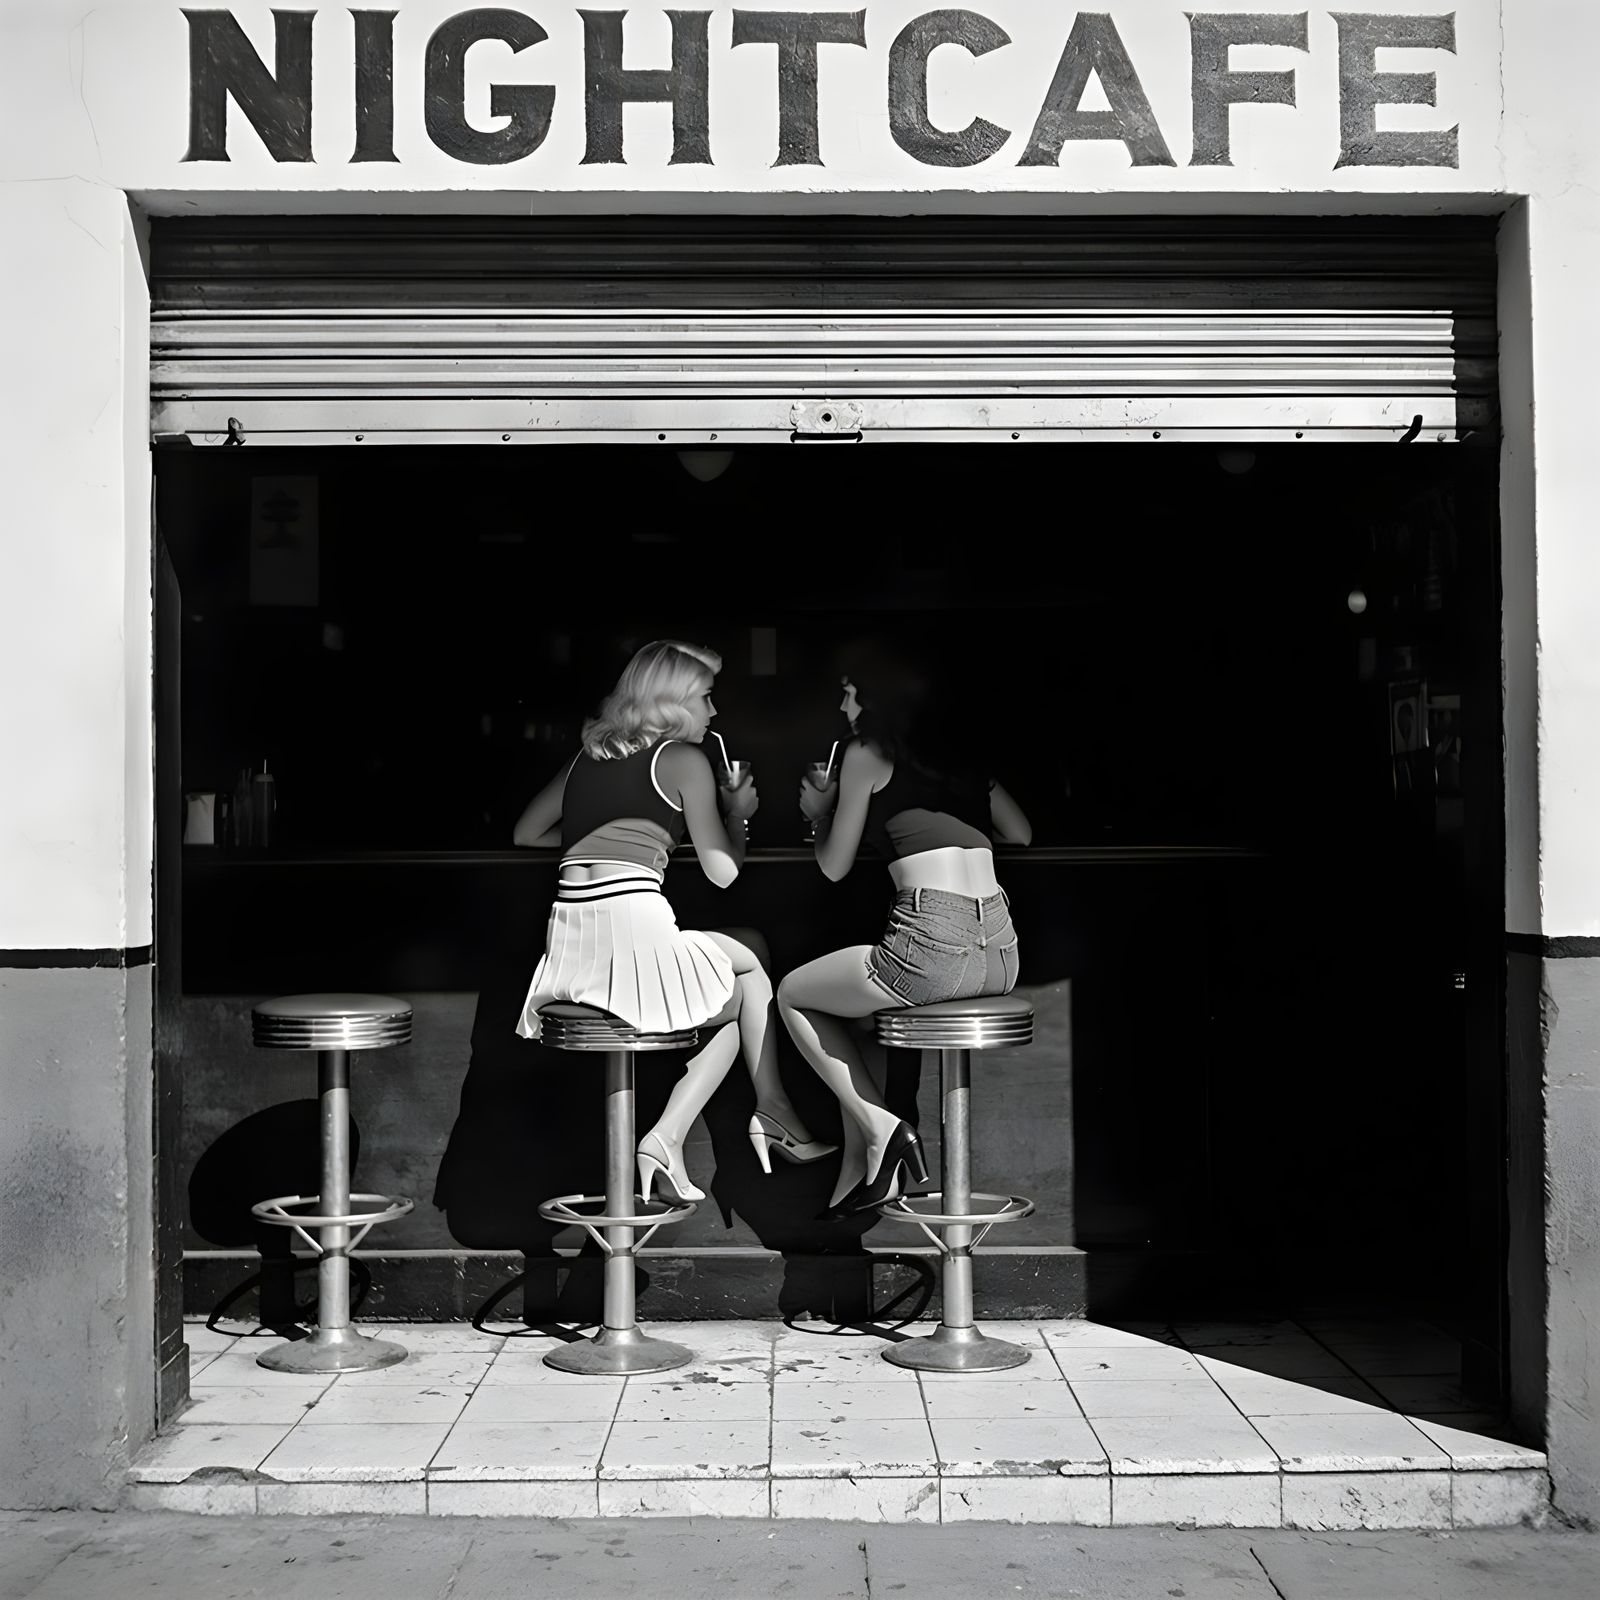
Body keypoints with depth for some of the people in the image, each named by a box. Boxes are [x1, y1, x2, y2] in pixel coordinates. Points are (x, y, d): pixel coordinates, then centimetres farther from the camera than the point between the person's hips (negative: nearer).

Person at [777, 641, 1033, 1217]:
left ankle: (880, 1128, 5)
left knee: (793, 995, 19)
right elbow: (1021, 834, 24)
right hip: (1001, 952, 7)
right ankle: (862, 1165, 22)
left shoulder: (867, 753, 4)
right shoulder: (962, 752, 19)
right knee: (850, 991, 30)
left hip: (933, 947, -7)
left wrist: (818, 812, 30)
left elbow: (834, 866, 10)